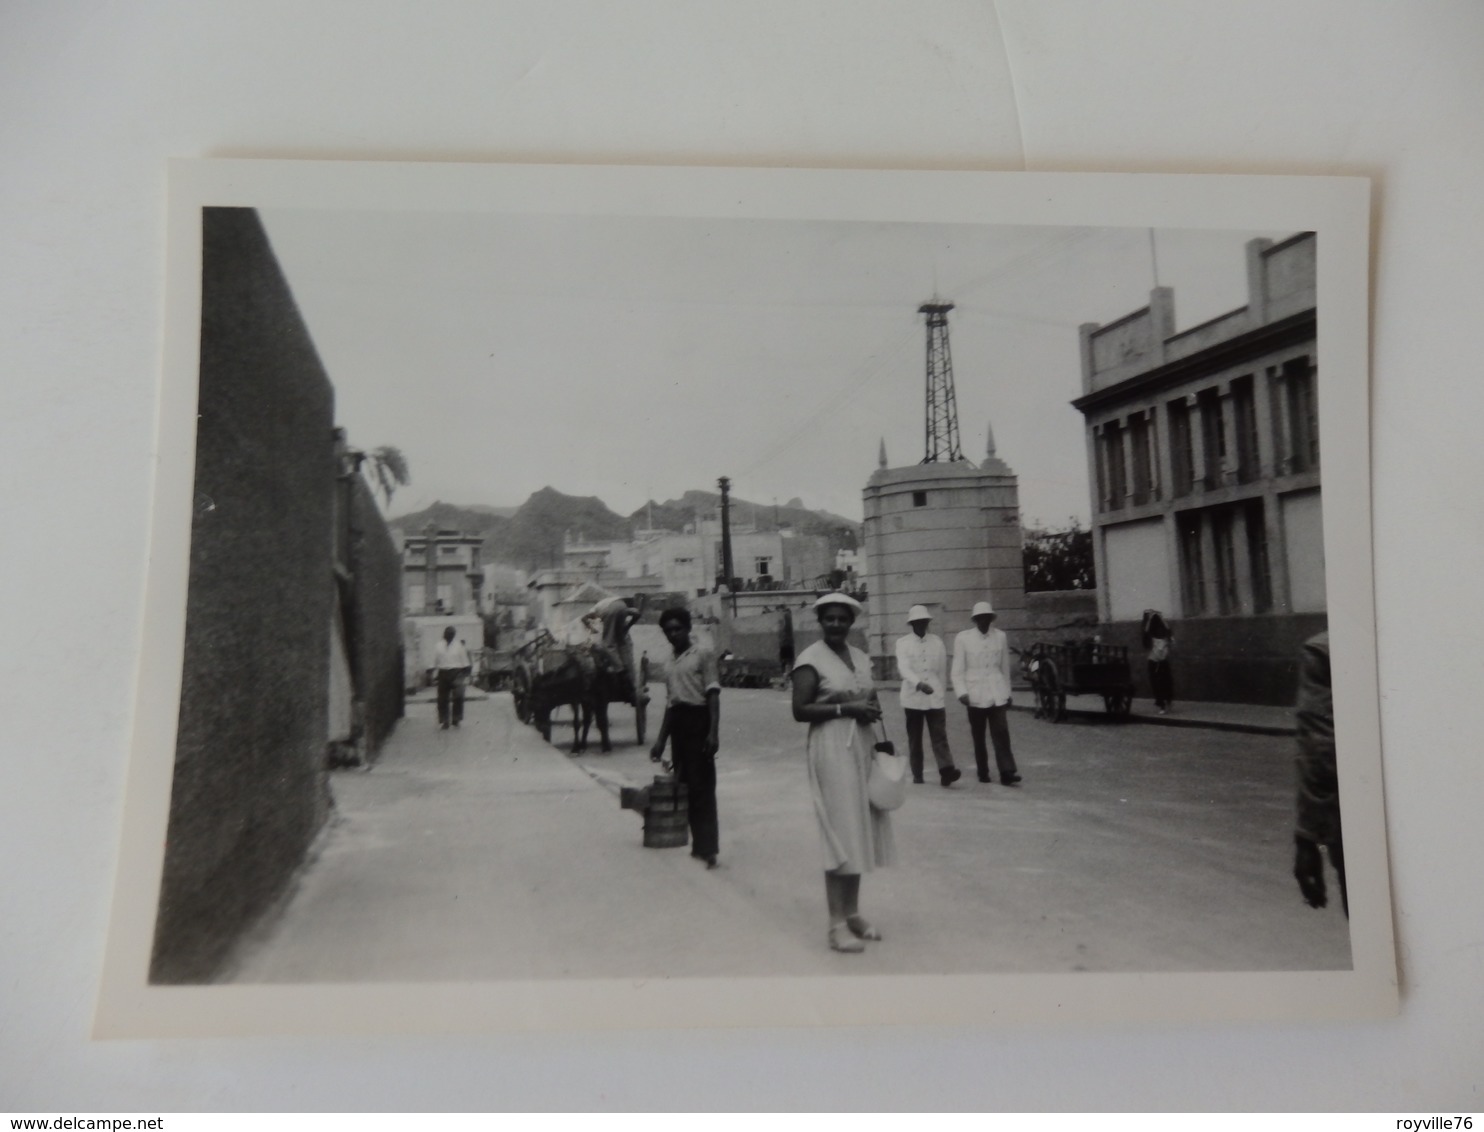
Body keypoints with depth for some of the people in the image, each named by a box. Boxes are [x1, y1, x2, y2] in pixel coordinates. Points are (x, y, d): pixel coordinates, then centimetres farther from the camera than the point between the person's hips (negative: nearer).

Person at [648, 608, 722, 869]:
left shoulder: (703, 655, -3)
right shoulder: (672, 663, 18)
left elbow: (713, 694, -10)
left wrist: (713, 731, -20)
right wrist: (661, 739, 19)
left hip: (698, 720, -7)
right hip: (678, 723, 7)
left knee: (701, 786, -9)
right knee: (684, 786, 8)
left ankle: (707, 847, -9)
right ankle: (699, 843, 15)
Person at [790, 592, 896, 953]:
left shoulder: (861, 657, 13)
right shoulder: (811, 659, -8)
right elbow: (800, 710, -14)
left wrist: (874, 709, 3)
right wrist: (844, 708, -20)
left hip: (862, 748, 7)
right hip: (831, 749, -7)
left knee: (859, 832, 11)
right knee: (841, 834, -6)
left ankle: (852, 913, 22)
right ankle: (837, 924, 0)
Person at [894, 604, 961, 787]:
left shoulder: (937, 641, 7)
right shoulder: (903, 642, -1)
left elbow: (942, 669, 12)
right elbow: (903, 667, -16)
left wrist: (940, 689, 11)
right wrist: (918, 684, -31)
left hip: (935, 697, 1)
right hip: (912, 698, -1)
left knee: (939, 736, -9)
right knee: (914, 739, 5)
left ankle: (946, 771, -17)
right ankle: (917, 774, 12)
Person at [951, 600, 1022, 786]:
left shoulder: (1000, 636, 4)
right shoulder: (963, 638, -2)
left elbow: (1005, 667, 12)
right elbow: (958, 670, -2)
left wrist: (1007, 692, 15)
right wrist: (961, 692, -13)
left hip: (998, 694, 1)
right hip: (975, 695, -1)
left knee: (1001, 734, -8)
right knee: (978, 737, 7)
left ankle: (1007, 773, -9)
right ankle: (983, 773, 16)